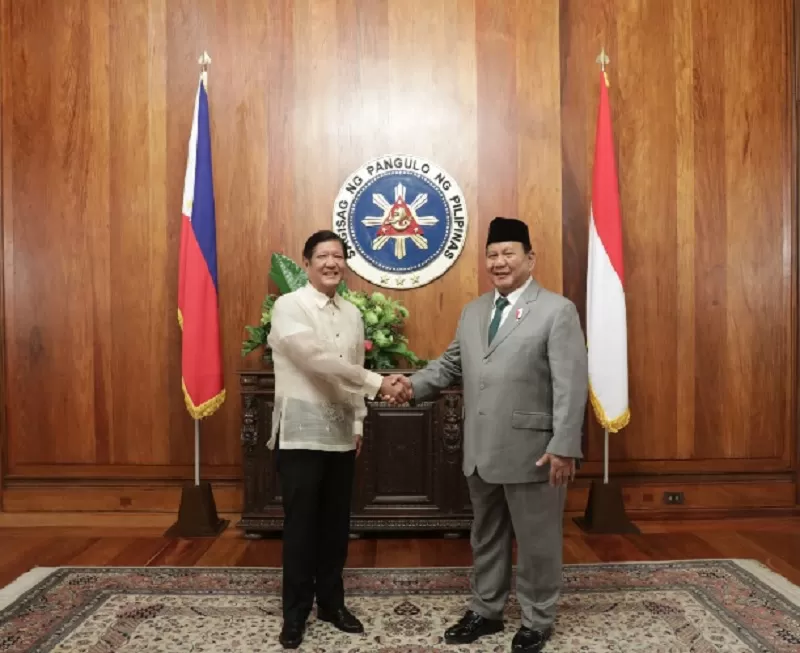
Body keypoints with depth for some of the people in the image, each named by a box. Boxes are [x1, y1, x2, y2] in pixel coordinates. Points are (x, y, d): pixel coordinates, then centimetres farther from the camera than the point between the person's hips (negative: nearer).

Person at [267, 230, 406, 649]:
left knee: (336, 523, 14)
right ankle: (295, 613, 21)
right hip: (301, 433, -6)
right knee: (301, 525, 4)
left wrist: (358, 423, 10)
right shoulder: (288, 307, -11)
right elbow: (318, 360, -22)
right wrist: (378, 383, -23)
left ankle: (331, 602, 31)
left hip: (341, 435, 6)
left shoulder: (352, 314, 10)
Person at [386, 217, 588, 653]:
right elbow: (450, 365, 13)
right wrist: (414, 385, -6)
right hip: (481, 451, 6)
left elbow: (571, 384, -13)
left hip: (531, 452, -6)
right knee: (485, 537, 19)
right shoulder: (472, 312, 12)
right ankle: (485, 611, 38)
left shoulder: (558, 310, -8)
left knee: (535, 541, 10)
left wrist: (564, 447, -19)